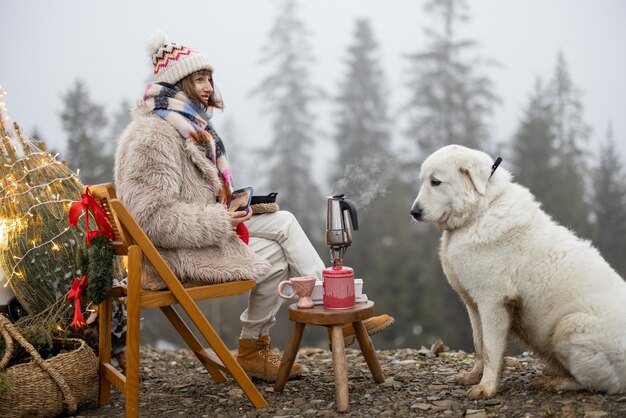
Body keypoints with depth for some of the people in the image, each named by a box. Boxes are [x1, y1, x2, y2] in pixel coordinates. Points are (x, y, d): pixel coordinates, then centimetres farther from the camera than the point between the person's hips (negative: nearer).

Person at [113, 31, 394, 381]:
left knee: (284, 222, -3)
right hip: (172, 252, -9)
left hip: (205, 231, 9)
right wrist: (220, 222, -22)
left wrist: (231, 208, 5)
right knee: (273, 258, -11)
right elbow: (153, 217, -26)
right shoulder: (152, 136, -18)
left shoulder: (192, 126, 14)